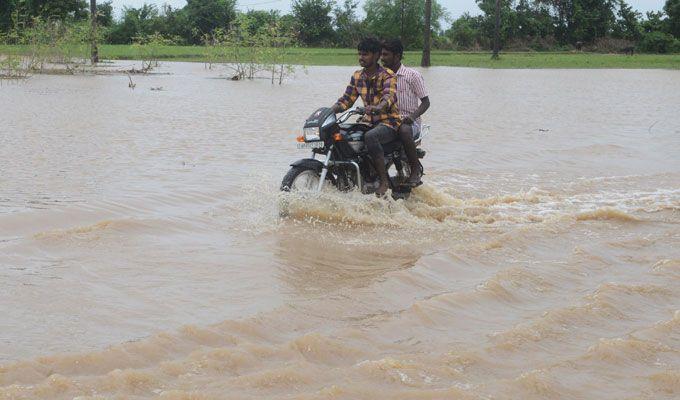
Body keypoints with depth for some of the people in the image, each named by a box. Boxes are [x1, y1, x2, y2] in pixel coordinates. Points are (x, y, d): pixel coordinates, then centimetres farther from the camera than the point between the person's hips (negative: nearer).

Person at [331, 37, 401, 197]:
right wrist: (329, 110, -10)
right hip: (370, 123, 7)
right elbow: (347, 99, 8)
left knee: (370, 136, -37)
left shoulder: (387, 75, -10)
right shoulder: (357, 76, 10)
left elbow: (390, 95, -29)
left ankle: (384, 181, -29)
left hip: (390, 122, -7)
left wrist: (379, 107, -51)